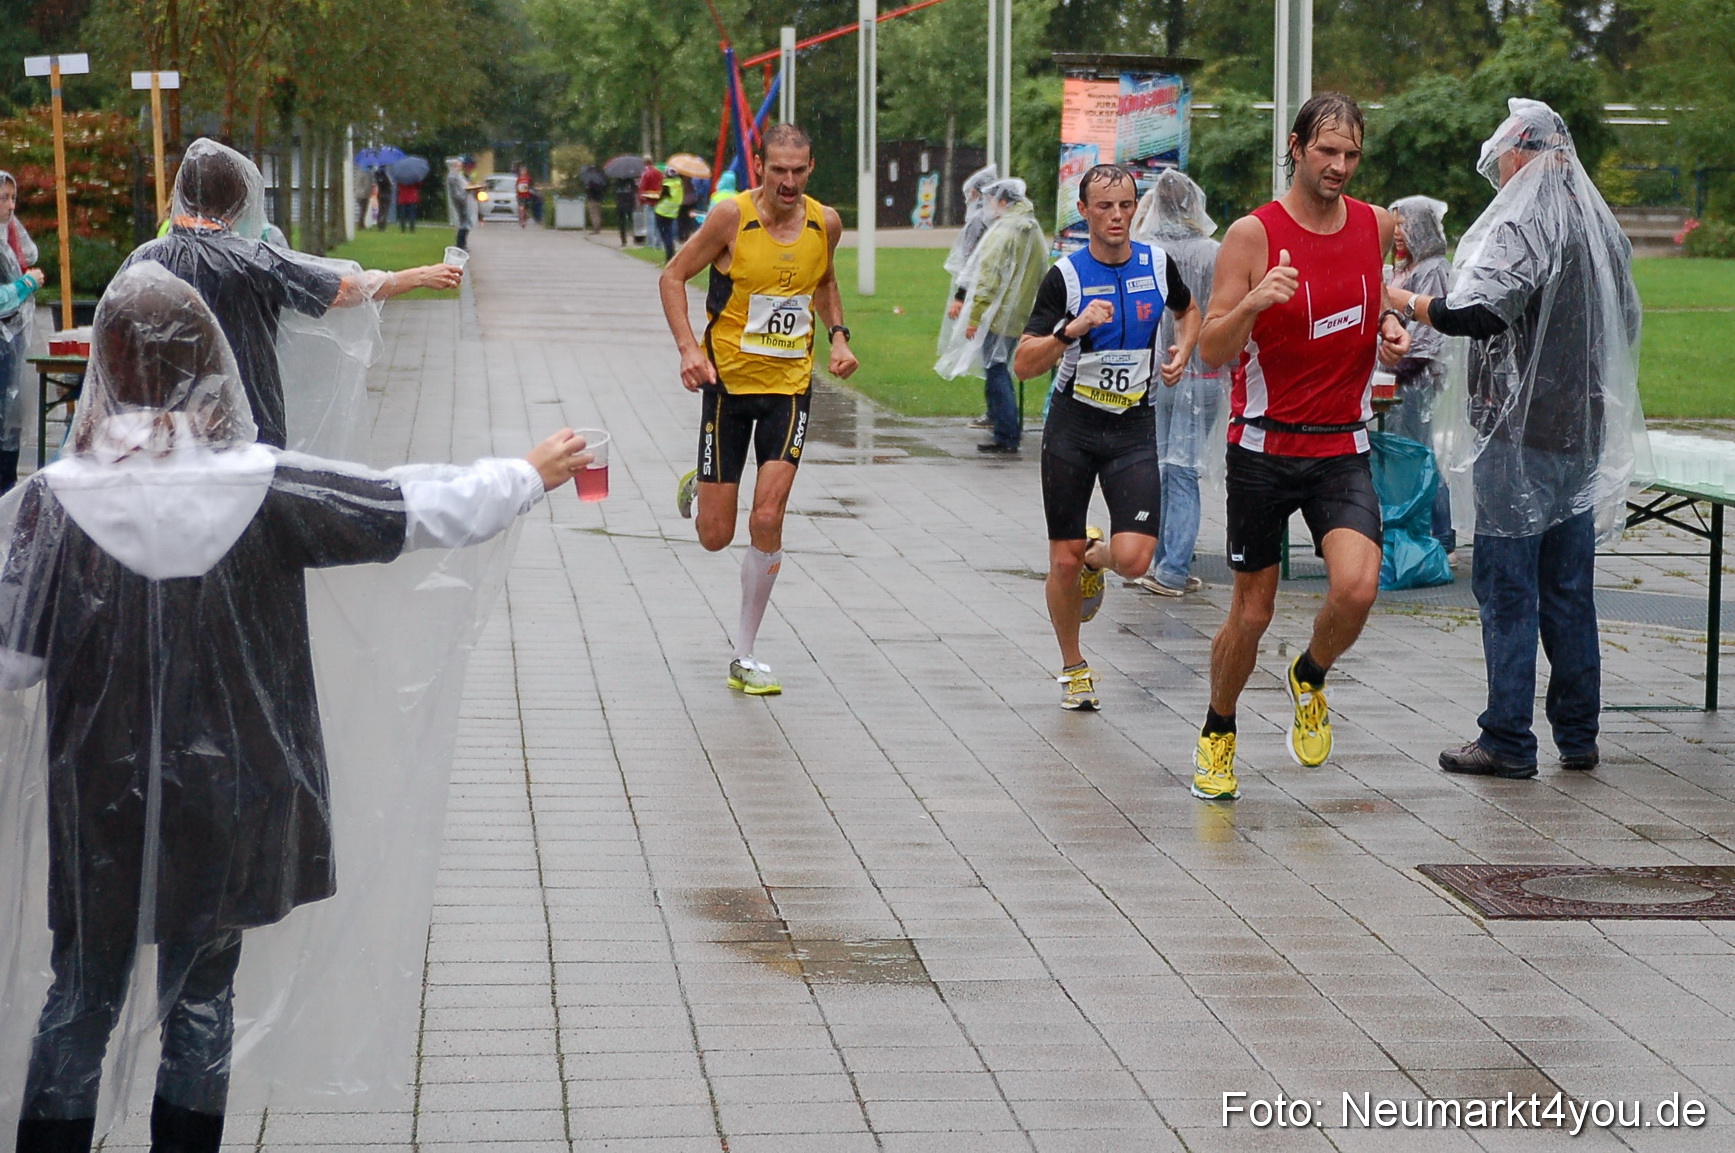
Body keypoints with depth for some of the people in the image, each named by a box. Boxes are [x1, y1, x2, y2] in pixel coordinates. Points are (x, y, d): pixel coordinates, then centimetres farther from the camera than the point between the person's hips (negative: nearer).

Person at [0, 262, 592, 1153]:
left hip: (100, 811, 0)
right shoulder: (267, 491, -11)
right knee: (201, 1002, 15)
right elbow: (426, 511, -3)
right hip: (225, 808, 0)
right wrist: (530, 475, 12)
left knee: (81, 1005, 14)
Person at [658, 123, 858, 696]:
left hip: (790, 386, 2)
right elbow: (674, 276, -4)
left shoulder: (825, 223, 0)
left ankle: (745, 656, 3)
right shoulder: (733, 216, -13)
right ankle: (697, 489, 40)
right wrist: (689, 347, -16)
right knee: (716, 536, 0)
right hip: (729, 381, -2)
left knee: (767, 520, -10)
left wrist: (838, 336, 6)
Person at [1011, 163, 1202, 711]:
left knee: (1134, 558, -14)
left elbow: (1189, 310, 23)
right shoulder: (1065, 275, -9)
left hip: (1134, 427, 1)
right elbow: (1024, 364, -14)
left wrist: (1183, 350, 4)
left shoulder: (1158, 264, 0)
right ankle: (1072, 667, 25)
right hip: (1073, 425, -1)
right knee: (1064, 559, 2)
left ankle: (1096, 557, 24)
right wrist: (1074, 328, -29)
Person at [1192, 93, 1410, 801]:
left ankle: (1310, 677, 14)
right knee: (1251, 611, 5)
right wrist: (1253, 302, -32)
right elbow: (1211, 354, -13)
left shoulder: (1376, 225, 3)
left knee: (1357, 589, -19)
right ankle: (1217, 733, 31)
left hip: (1344, 450, 3)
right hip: (1264, 448, -3)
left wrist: (1389, 327, 3)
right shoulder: (1252, 234, -10)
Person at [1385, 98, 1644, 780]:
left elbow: (1475, 314, -28)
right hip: (1583, 432, 8)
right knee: (1569, 587, 13)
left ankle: (1508, 741, -2)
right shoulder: (1604, 229, 12)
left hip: (1521, 433, -8)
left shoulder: (1523, 230, -15)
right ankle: (1577, 735, 17)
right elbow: (1626, 323, 23)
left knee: (1507, 587, -3)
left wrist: (1406, 302, -14)